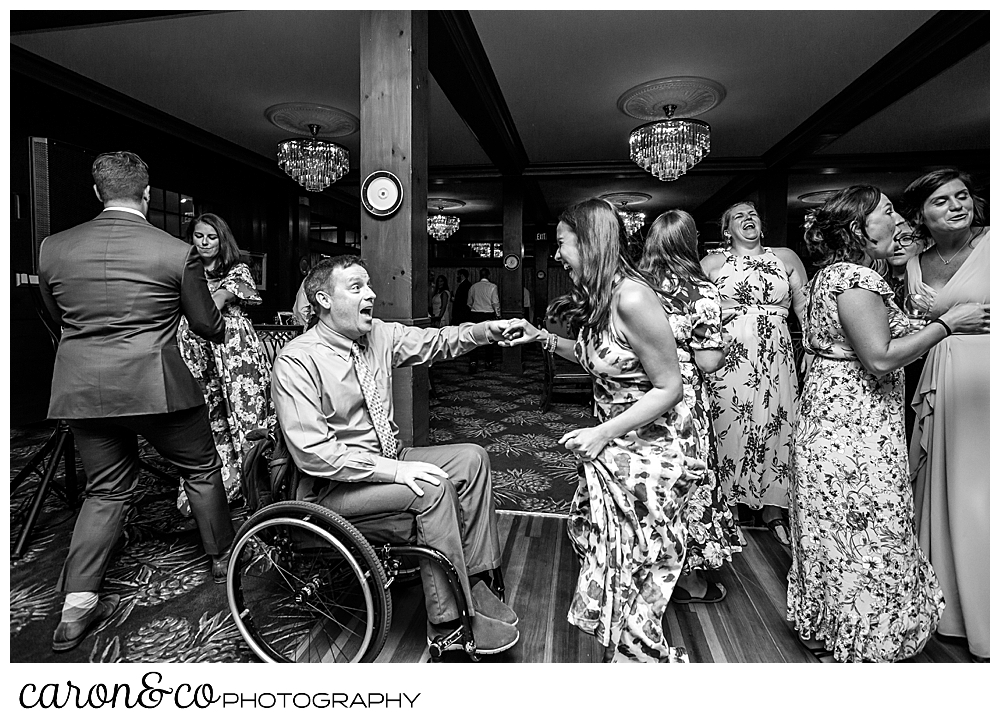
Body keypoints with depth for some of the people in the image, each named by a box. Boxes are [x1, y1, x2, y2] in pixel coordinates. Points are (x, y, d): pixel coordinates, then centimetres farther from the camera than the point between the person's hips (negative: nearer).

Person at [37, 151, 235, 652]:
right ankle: (223, 557, 32)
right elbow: (207, 324, 0)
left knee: (106, 489, 17)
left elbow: (57, 318, 17)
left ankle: (76, 608, 17)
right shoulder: (177, 252, -10)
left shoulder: (52, 248, 3)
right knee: (201, 470, 16)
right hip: (155, 384, -4)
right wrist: (225, 328, 23)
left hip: (81, 388, 4)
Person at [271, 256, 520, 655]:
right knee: (434, 487, -26)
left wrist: (493, 329, -10)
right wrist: (395, 470, -28)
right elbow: (313, 453, -25)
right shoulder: (296, 361, -20)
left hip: (386, 460, 8)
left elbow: (439, 341, 7)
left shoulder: (379, 334, 2)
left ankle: (474, 583, 1)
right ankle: (448, 622, -12)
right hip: (332, 484, -8)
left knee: (472, 458, -3)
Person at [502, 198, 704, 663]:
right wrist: (541, 337, 8)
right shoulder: (595, 297, 2)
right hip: (614, 444, 9)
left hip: (653, 445, -9)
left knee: (632, 562, 4)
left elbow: (668, 388, -21)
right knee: (590, 533, 18)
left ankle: (640, 655, 31)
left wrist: (602, 433, -25)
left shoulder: (632, 299, -26)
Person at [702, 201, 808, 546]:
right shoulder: (713, 262, 8)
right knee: (730, 426, -1)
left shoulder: (786, 257, 15)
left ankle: (773, 509, 15)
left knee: (775, 425, 2)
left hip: (776, 357, 3)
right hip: (729, 356, -2)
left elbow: (807, 306, 12)